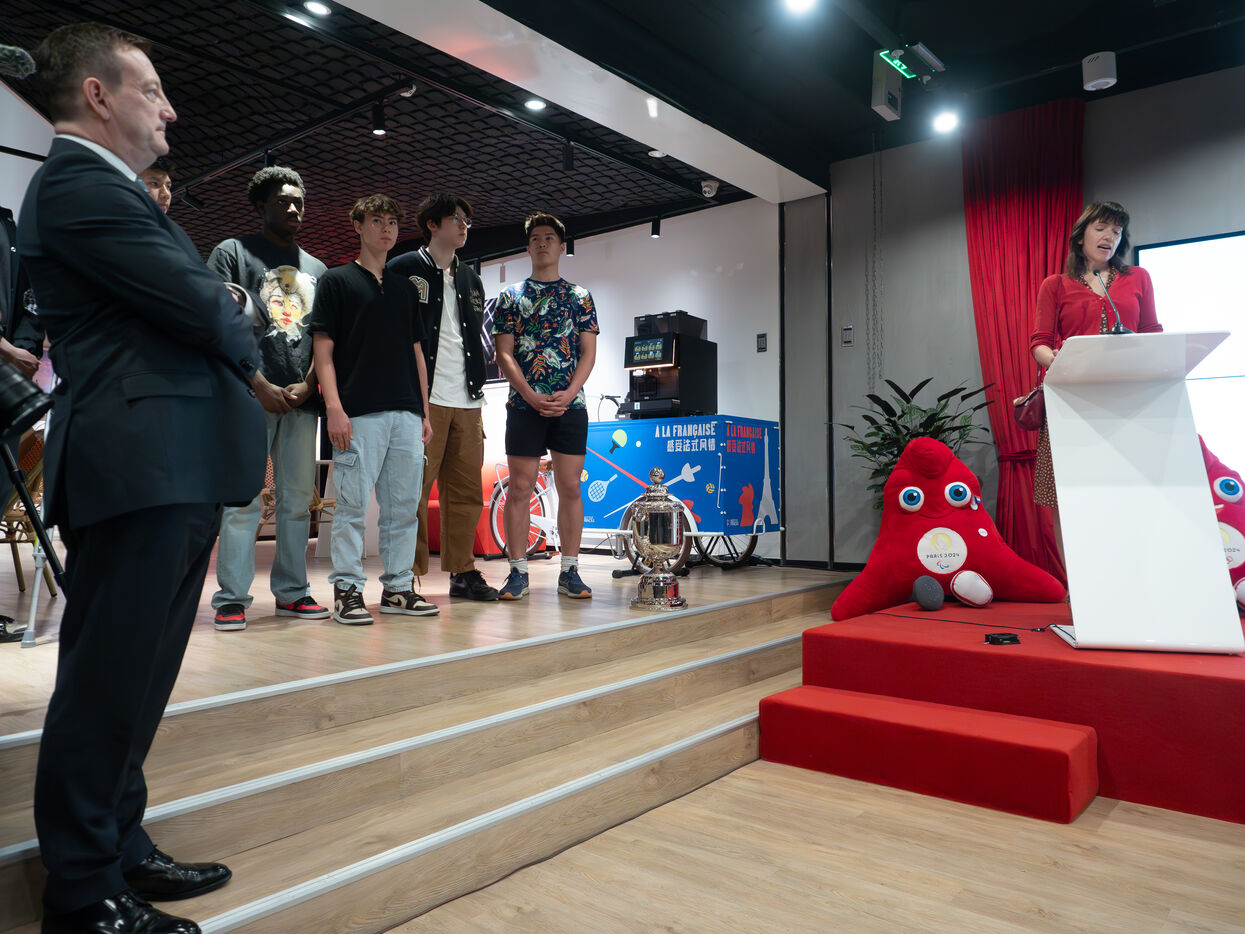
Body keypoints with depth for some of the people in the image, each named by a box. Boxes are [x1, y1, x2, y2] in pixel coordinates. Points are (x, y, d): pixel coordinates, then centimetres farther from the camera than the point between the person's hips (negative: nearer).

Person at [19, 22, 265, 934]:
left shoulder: (108, 188, 23)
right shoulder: (78, 185, -9)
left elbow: (205, 306, 20)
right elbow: (203, 310, -15)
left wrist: (227, 342, 2)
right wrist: (246, 343, 4)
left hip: (175, 465, 10)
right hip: (142, 464, -10)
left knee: (133, 677, 16)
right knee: (108, 679, -1)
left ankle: (120, 847, 30)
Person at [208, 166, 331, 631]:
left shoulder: (315, 269, 20)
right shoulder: (232, 252, 8)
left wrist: (307, 385, -1)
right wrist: (261, 386, -11)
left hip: (302, 399, 4)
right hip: (250, 396, -4)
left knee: (298, 498, 5)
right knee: (243, 500, -6)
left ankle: (291, 592, 13)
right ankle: (232, 598, 1)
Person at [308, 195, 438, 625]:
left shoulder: (406, 287, 21)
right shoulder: (336, 280, 7)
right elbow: (323, 348, -1)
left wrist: (424, 411, 13)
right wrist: (333, 406, -13)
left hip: (406, 413, 5)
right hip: (359, 412, -5)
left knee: (404, 505, 5)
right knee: (353, 504, -4)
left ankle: (399, 587, 13)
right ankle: (347, 590, 5)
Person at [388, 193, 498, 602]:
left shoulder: (470, 279, 22)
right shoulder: (405, 269, 3)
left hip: (466, 400, 6)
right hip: (423, 398, -6)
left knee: (466, 490, 6)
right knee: (414, 489, -6)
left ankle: (463, 572, 14)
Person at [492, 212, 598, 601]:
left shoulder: (580, 297, 12)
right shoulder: (511, 296, 10)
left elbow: (589, 352, 5)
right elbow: (504, 354, 2)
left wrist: (568, 394, -10)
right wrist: (530, 395, -12)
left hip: (570, 405, 1)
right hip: (524, 405, -1)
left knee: (570, 487, 2)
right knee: (520, 488, -1)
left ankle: (570, 571, 9)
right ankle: (518, 572, 7)